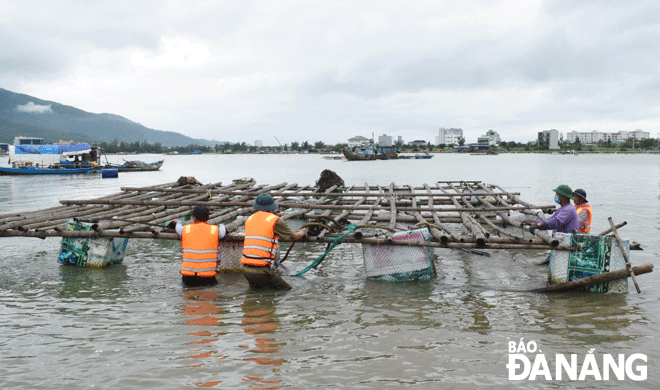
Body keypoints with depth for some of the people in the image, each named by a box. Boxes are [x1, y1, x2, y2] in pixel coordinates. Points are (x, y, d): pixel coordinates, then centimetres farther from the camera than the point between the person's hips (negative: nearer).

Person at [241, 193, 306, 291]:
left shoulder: (249, 220, 13)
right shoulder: (275, 220, -4)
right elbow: (294, 236, 10)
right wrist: (302, 232, 33)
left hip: (245, 269, 6)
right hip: (262, 271, -6)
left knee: (255, 288, 30)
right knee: (287, 290, 4)